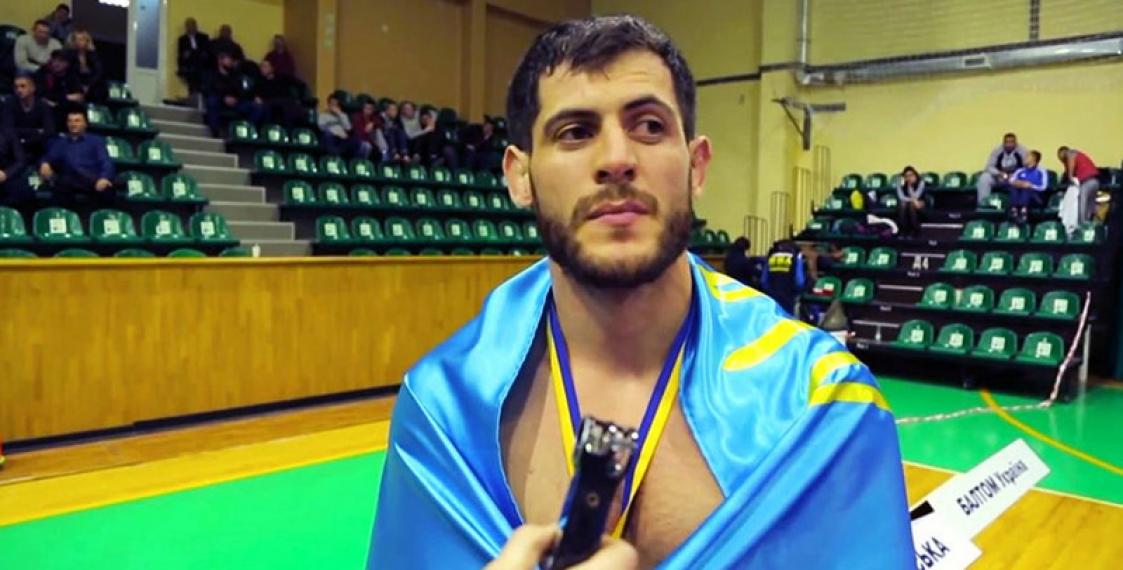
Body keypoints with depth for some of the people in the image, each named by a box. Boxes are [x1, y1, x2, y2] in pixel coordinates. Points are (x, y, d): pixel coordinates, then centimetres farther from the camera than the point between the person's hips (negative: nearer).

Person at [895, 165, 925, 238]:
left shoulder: (920, 182, -18)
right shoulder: (900, 182, -13)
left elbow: (915, 197, -27)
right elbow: (901, 197, -21)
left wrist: (910, 185, -31)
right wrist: (913, 200, -33)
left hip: (918, 203, -1)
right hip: (905, 202, 2)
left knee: (912, 206, -36)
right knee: (903, 205, -34)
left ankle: (915, 232, -25)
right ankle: (903, 232, -26)